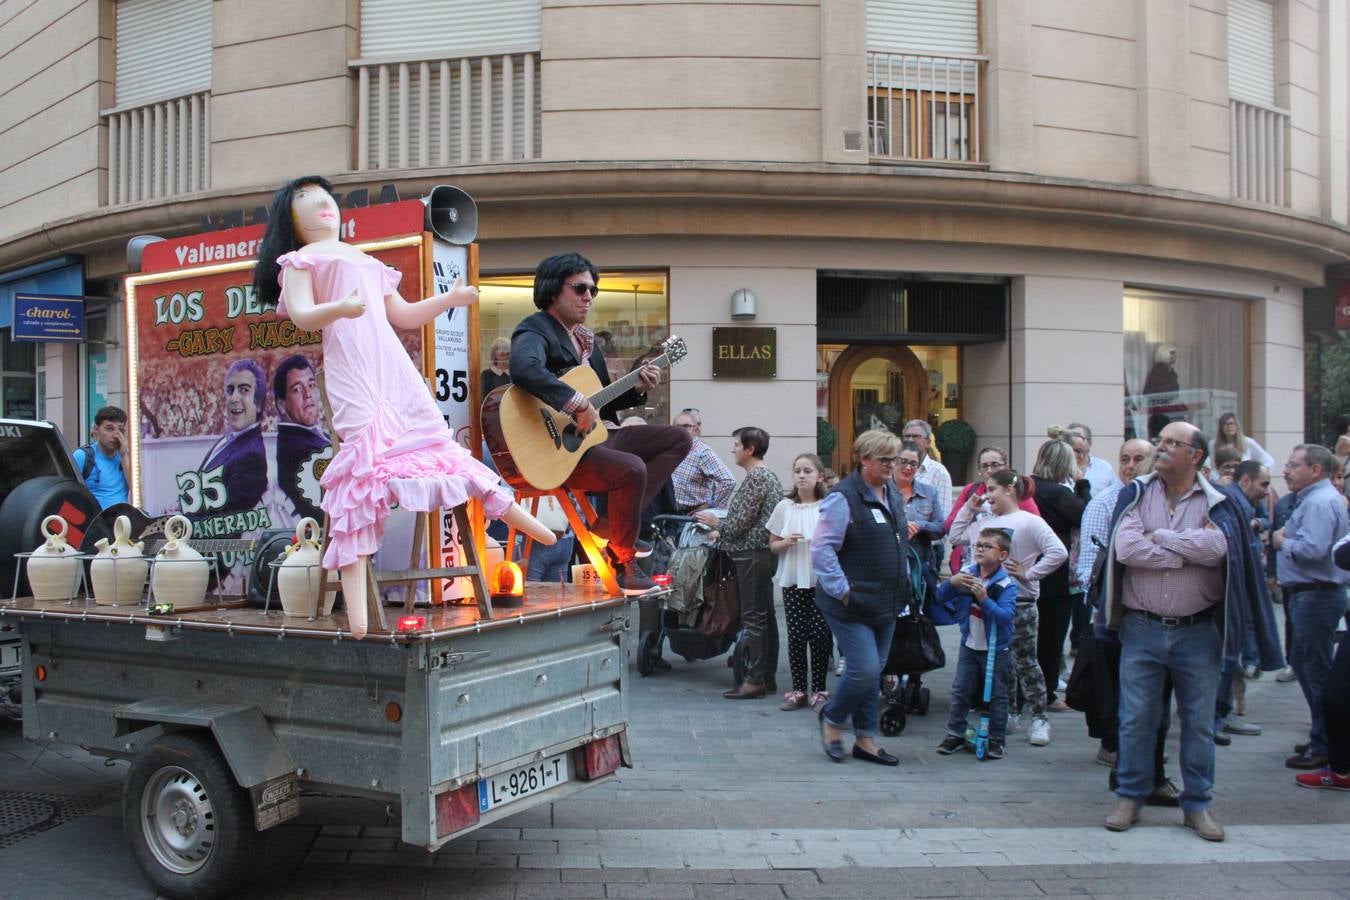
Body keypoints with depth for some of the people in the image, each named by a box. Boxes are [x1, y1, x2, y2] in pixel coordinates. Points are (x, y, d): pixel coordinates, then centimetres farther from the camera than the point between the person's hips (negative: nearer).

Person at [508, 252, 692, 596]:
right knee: (632, 468, -33)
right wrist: (577, 403, -33)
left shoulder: (586, 339, 19)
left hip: (592, 435, 10)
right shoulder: (535, 331, -10)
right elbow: (524, 370, -35)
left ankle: (613, 523, -3)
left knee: (678, 439, 8)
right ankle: (623, 561, -7)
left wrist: (638, 389, 6)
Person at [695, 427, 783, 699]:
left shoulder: (755, 477, -14)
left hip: (752, 554, -10)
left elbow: (740, 522, -17)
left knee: (753, 618, -8)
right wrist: (722, 533, 19)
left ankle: (755, 680, -5)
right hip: (765, 552, 10)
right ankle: (768, 677, 16)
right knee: (765, 616, 11)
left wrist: (716, 523, 0)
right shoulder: (769, 475, 17)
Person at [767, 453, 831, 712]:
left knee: (820, 635, -1)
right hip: (793, 580, 2)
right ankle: (798, 690, 15)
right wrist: (786, 543, -10)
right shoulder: (785, 507, 5)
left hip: (822, 581, -2)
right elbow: (772, 544, 10)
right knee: (796, 636, 4)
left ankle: (819, 691, 11)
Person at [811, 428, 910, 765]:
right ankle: (832, 719, 14)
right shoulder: (843, 497, -14)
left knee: (873, 672, 12)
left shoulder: (893, 495, 13)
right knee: (864, 670, -12)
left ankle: (865, 740, 23)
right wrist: (842, 591, -19)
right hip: (853, 606, -8)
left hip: (886, 604, 8)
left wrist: (904, 586, 17)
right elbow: (822, 549, -17)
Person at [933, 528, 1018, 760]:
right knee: (960, 691, 8)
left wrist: (984, 599, -38)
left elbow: (1006, 615, -27)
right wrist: (951, 583, -21)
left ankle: (996, 739, 18)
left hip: (996, 649, -4)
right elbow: (941, 598, -2)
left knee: (997, 696, 6)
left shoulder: (1007, 584, -15)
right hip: (969, 644, 4)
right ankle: (955, 734, 19)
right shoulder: (966, 574, -3)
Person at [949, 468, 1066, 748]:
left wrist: (1029, 573, -15)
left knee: (1025, 662, 0)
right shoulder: (985, 522, 11)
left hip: (1019, 602, -7)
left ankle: (1039, 718, 10)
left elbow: (1059, 553, -17)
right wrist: (969, 507, 13)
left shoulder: (1030, 522, -9)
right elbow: (956, 535, 20)